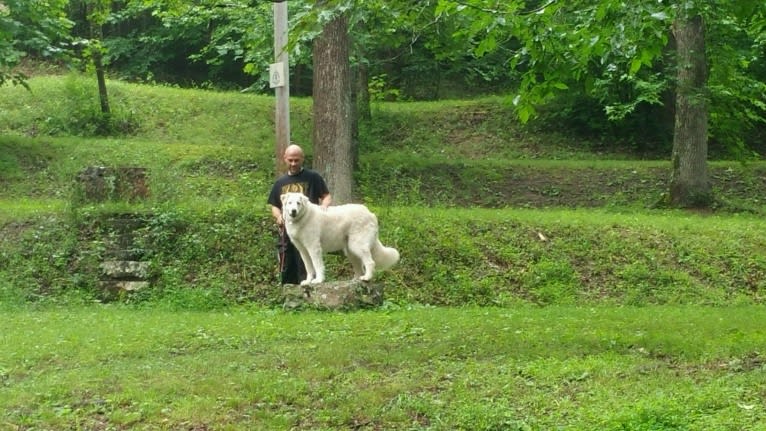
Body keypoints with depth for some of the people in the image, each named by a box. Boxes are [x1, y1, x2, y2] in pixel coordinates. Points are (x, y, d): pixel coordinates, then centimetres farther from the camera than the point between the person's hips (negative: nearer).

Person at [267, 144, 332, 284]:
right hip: (286, 231, 5)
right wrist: (278, 216, 0)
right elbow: (274, 206, 21)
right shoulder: (280, 182, 17)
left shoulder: (313, 177, 5)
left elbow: (327, 196, 3)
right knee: (287, 271, 8)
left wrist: (323, 207, -18)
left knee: (306, 271, -10)